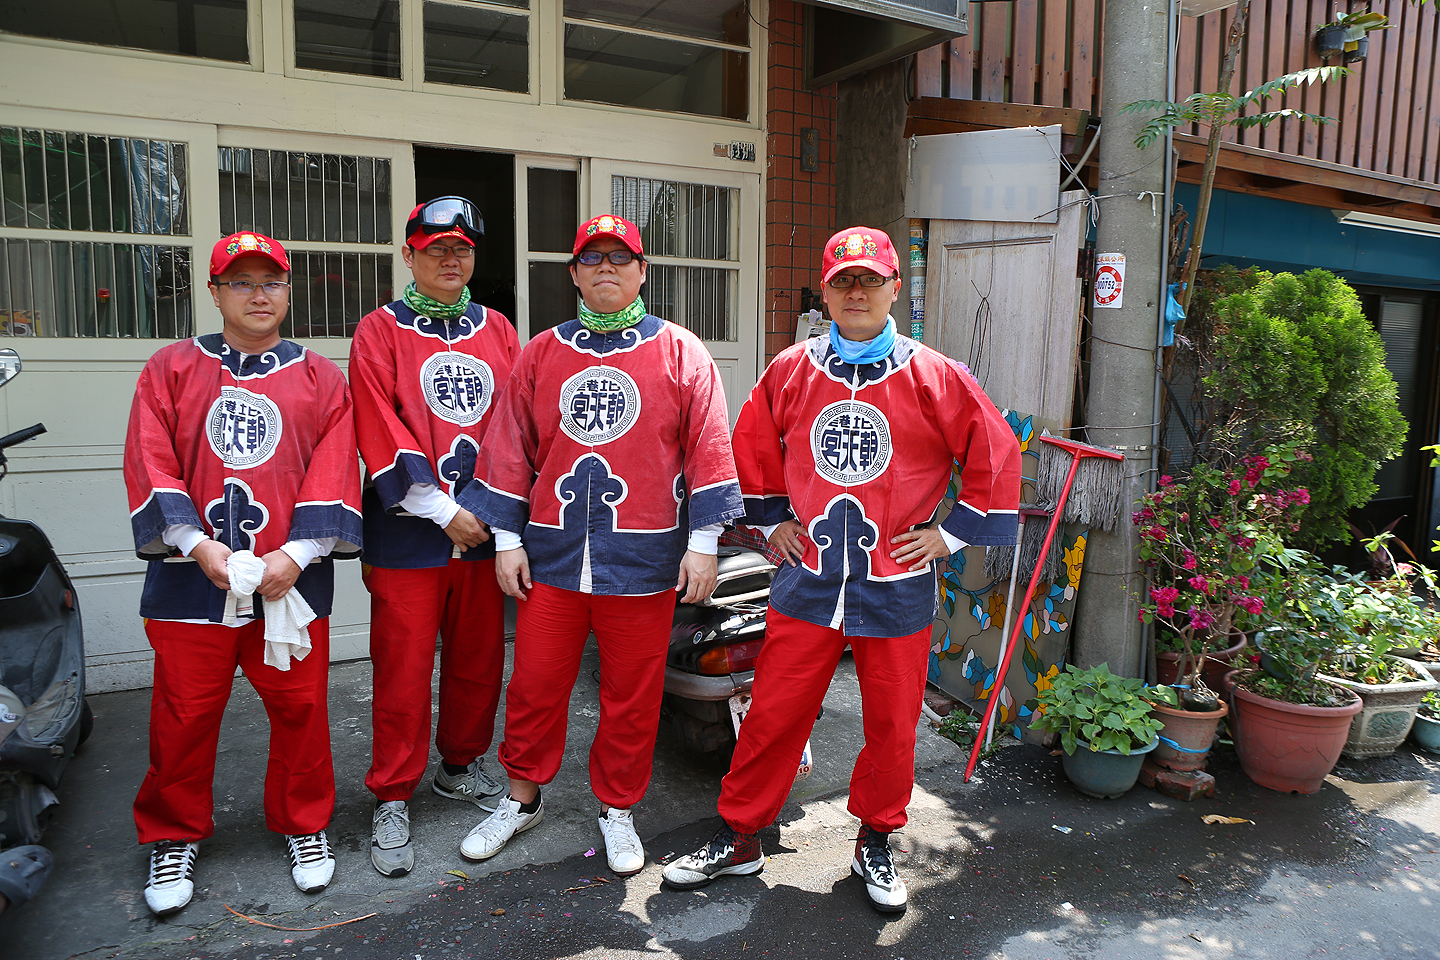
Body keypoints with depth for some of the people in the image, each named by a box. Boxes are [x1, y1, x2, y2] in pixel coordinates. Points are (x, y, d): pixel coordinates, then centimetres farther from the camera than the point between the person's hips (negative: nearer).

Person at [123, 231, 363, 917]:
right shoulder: (170, 369, 8)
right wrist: (197, 544, -12)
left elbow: (333, 473, -1)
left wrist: (297, 554, -12)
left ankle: (303, 824, 29)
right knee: (185, 713, 8)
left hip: (291, 579, 0)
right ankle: (175, 836, 31)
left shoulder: (321, 379, 7)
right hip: (192, 576, 1)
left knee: (300, 707, 7)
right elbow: (151, 466, 0)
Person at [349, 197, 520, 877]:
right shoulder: (380, 332, 1)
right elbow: (383, 434, -9)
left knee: (480, 660, 13)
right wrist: (443, 510, -14)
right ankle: (392, 801, 18)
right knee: (403, 668, 2)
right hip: (406, 534, -4)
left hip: (484, 528, 4)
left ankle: (460, 767, 34)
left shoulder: (497, 331, 13)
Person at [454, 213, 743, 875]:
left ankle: (617, 810, 29)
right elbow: (510, 449, 8)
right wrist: (507, 538, 4)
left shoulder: (681, 353, 2)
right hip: (551, 553, 2)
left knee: (632, 692, 9)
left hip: (642, 558, -2)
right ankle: (521, 799, 33)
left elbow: (708, 449, -1)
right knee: (535, 683, 11)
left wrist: (703, 540, -5)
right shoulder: (541, 354, 8)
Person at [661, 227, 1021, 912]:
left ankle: (876, 843, 34)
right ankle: (737, 838, 25)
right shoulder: (790, 371, 2)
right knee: (772, 715, 6)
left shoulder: (934, 378, -5)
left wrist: (952, 532, -1)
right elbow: (752, 446, 15)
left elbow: (997, 455, 1)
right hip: (806, 583, 1)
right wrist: (772, 520, 11)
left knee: (891, 725, 11)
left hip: (896, 586, -1)